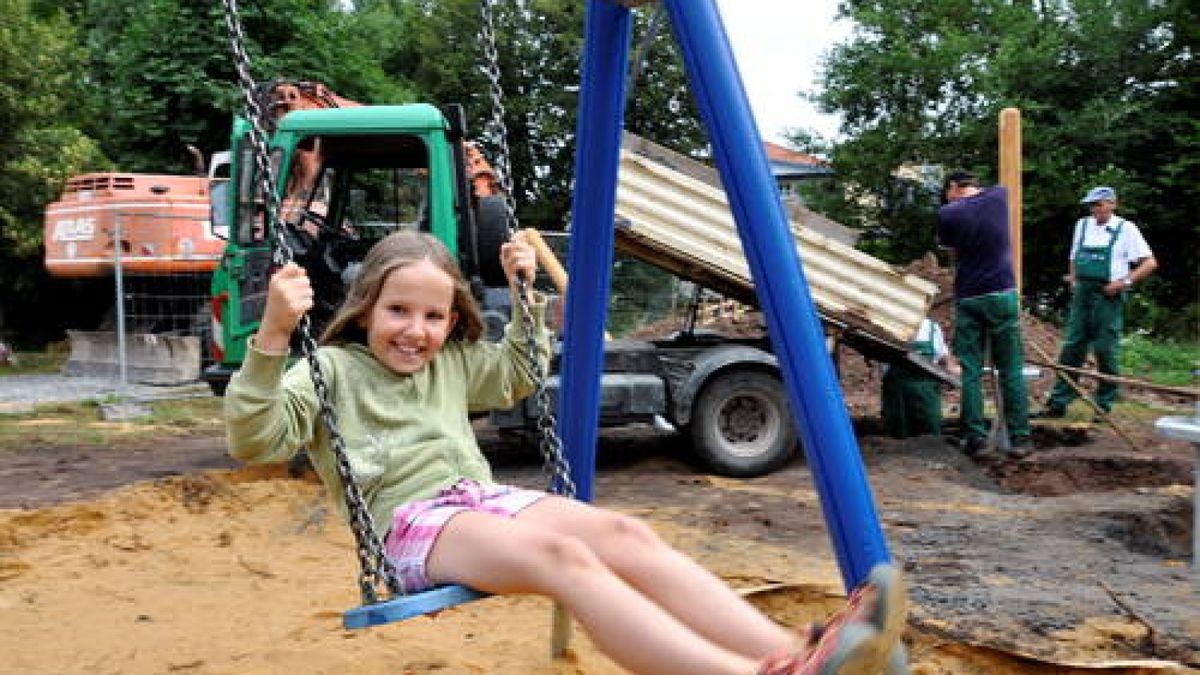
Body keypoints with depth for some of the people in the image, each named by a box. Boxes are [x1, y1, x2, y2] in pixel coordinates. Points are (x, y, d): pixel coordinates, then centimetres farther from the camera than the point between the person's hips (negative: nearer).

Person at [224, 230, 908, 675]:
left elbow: (520, 374, 36)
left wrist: (525, 294, 22)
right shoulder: (332, 370, 4)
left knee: (625, 533, -24)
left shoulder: (452, 361, 21)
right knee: (559, 554, -37)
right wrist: (272, 337, -23)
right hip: (411, 518, -6)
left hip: (486, 497, 7)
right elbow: (254, 439, -9)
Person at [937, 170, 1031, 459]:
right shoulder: (999, 195, 3)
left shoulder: (948, 213, -4)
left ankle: (974, 437, 5)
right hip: (1002, 294, 1)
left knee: (970, 372, 5)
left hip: (967, 299, -1)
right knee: (1011, 370, 6)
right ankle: (1019, 438, 7)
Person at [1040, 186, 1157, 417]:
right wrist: (1073, 278, 10)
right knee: (1071, 347, 3)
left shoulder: (1126, 229, -3)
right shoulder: (1082, 225, 11)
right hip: (1082, 294, 5)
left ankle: (1105, 405, 11)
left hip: (1108, 296, -5)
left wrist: (1125, 282, -13)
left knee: (1106, 352, 0)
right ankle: (1058, 402, 5)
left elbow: (1150, 263, -5)